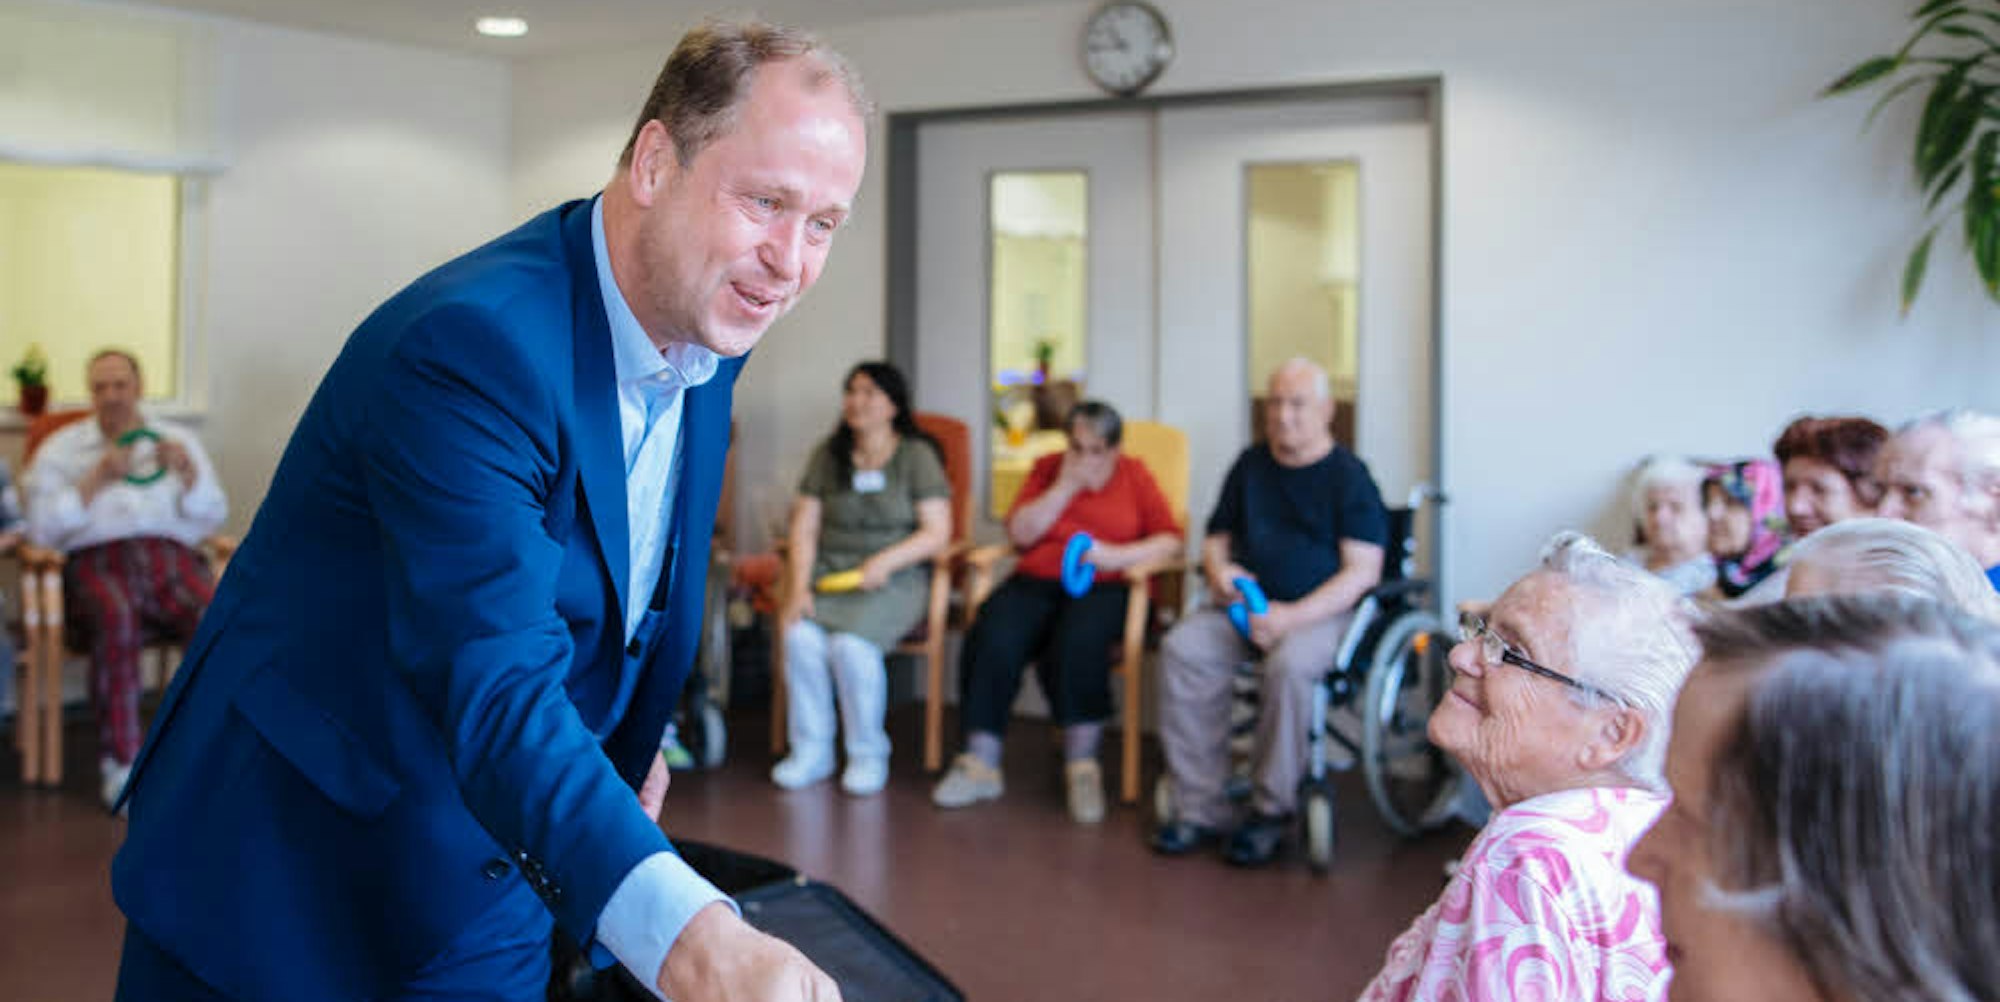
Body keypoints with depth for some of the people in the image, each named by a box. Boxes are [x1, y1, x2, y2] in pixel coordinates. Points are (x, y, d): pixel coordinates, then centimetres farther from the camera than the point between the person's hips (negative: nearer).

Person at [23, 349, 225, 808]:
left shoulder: (178, 440, 24)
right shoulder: (60, 448, 19)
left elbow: (213, 517, 14)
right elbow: (42, 530, 5)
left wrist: (187, 472, -3)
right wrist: (95, 480, -6)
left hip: (172, 559, 1)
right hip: (96, 562, -1)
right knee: (116, 618, -39)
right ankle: (119, 765, -33)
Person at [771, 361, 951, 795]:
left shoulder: (917, 456, 0)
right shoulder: (828, 455, 11)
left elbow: (938, 532, -6)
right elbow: (804, 527, 7)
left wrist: (886, 561, -20)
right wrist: (799, 586, -8)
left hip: (894, 578, -4)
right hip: (829, 570, 4)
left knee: (852, 644, -30)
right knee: (800, 637, -26)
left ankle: (869, 755, -11)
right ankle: (811, 751, -10)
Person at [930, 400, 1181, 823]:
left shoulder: (1134, 475, 10)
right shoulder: (1048, 469, 16)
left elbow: (1170, 539, 1)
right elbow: (1020, 533, 3)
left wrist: (1117, 556, -14)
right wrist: (1066, 485, -4)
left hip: (1107, 587, -2)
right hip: (1038, 582, 3)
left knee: (1078, 641, -36)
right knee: (992, 638, -27)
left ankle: (1082, 768, -26)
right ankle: (981, 764, -20)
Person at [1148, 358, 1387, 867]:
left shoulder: (1348, 476, -2)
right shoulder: (1251, 465, 15)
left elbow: (1362, 572, -9)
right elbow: (1217, 538, 24)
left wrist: (1292, 616, -21)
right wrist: (1219, 570, -2)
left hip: (1324, 610, -5)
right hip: (1245, 603, 5)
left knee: (1288, 664, -36)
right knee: (1181, 648, -23)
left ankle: (1272, 811, -17)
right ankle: (1199, 808, -19)